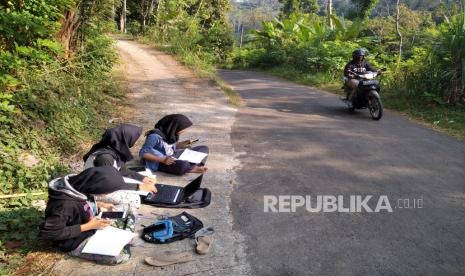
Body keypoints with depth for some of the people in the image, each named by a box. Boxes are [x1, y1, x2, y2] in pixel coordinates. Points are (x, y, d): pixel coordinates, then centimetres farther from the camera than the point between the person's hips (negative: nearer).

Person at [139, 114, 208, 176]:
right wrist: (163, 160, -30)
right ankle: (194, 168, -10)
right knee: (183, 165, -42)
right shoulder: (155, 136, -22)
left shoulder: (171, 133, 1)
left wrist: (185, 143, 0)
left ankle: (193, 167, -20)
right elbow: (143, 153, -20)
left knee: (204, 148, 4)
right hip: (160, 163, -9)